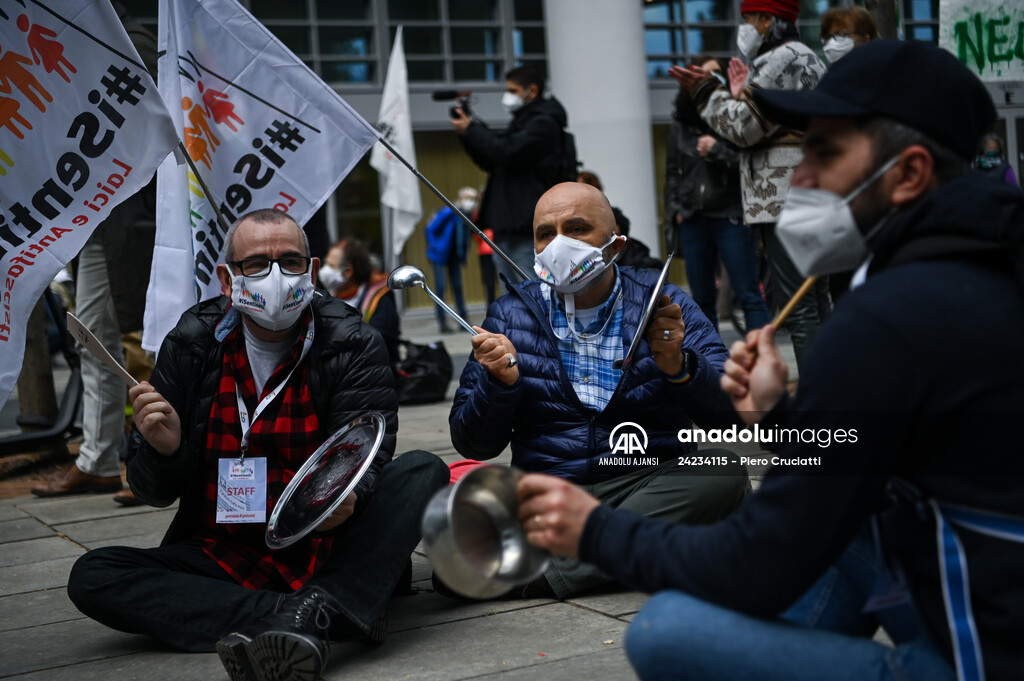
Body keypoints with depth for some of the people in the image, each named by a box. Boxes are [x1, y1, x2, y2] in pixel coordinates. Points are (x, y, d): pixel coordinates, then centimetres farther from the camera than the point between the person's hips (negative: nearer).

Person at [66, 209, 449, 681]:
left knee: (423, 471, -23)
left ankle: (317, 608, -42)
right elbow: (154, 493, 3)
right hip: (224, 560, 2)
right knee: (92, 576, -20)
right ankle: (283, 613, -32)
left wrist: (347, 495, -37)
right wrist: (163, 449, -22)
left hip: (327, 550, -1)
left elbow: (367, 460, -12)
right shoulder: (191, 346, 2)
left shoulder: (352, 344, -2)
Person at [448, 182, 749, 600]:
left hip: (653, 483, 0)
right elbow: (473, 445, 5)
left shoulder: (663, 305, 6)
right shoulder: (510, 316, 8)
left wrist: (678, 366, -24)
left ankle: (542, 570, -25)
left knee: (722, 475, -30)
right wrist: (500, 381, -14)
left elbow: (730, 405, -5)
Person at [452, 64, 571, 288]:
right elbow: (490, 162, 21)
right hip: (506, 227, 10)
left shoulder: (544, 123, -7)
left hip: (527, 229, -10)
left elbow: (508, 152, -19)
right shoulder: (522, 121, 23)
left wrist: (471, 130, -9)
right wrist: (468, 134, 6)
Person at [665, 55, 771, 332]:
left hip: (730, 217, -4)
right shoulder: (680, 124, 11)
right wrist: (674, 208, 10)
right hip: (692, 219, 4)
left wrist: (717, 150, -17)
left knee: (748, 296, -4)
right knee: (702, 299, 9)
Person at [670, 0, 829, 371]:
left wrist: (706, 90, 0)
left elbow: (747, 128, -10)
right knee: (817, 304, 12)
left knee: (797, 310, -11)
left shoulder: (781, 60, -9)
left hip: (785, 199, -11)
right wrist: (740, 93, 22)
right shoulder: (807, 59, 23)